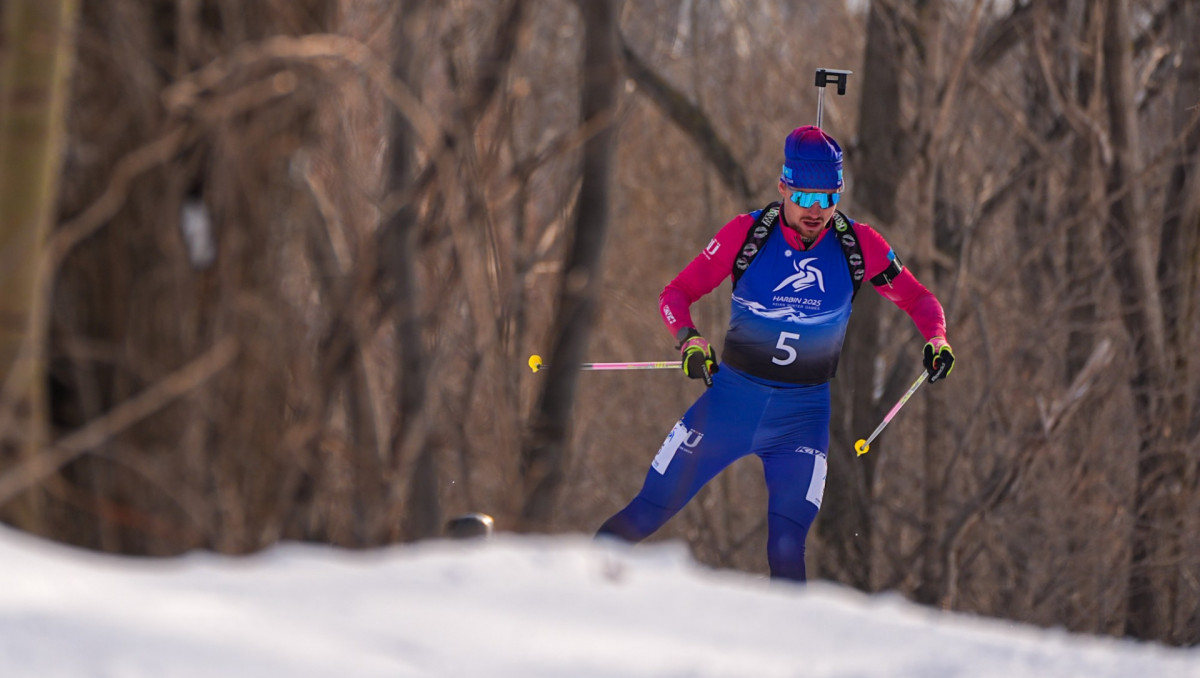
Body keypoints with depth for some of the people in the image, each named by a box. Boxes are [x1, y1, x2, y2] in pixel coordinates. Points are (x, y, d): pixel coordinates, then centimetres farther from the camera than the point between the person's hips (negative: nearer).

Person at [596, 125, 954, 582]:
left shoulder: (858, 245, -7)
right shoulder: (747, 233, -10)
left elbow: (918, 300, 5)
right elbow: (676, 294, -4)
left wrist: (937, 340, -16)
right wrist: (688, 337, -24)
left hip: (804, 411, 0)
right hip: (733, 394, 0)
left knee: (787, 551, -14)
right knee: (644, 516, 3)